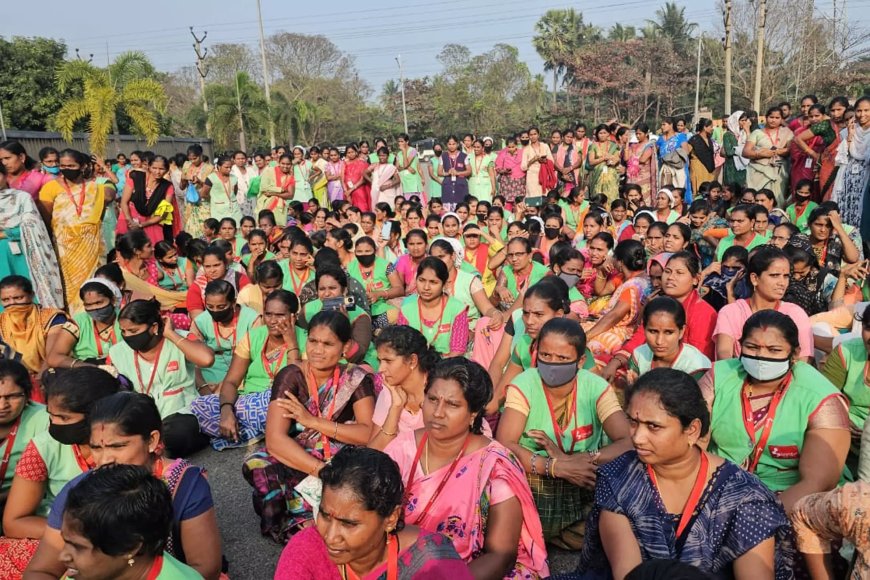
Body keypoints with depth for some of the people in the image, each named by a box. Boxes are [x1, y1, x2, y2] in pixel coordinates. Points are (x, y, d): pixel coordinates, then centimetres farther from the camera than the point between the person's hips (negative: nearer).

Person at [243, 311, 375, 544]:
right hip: (297, 461, 0)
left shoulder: (356, 379, -6)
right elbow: (275, 439, -19)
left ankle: (303, 523, -15)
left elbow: (370, 434, -13)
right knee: (256, 464, -30)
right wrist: (323, 471, -29)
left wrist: (314, 422, -19)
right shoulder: (290, 376, -9)